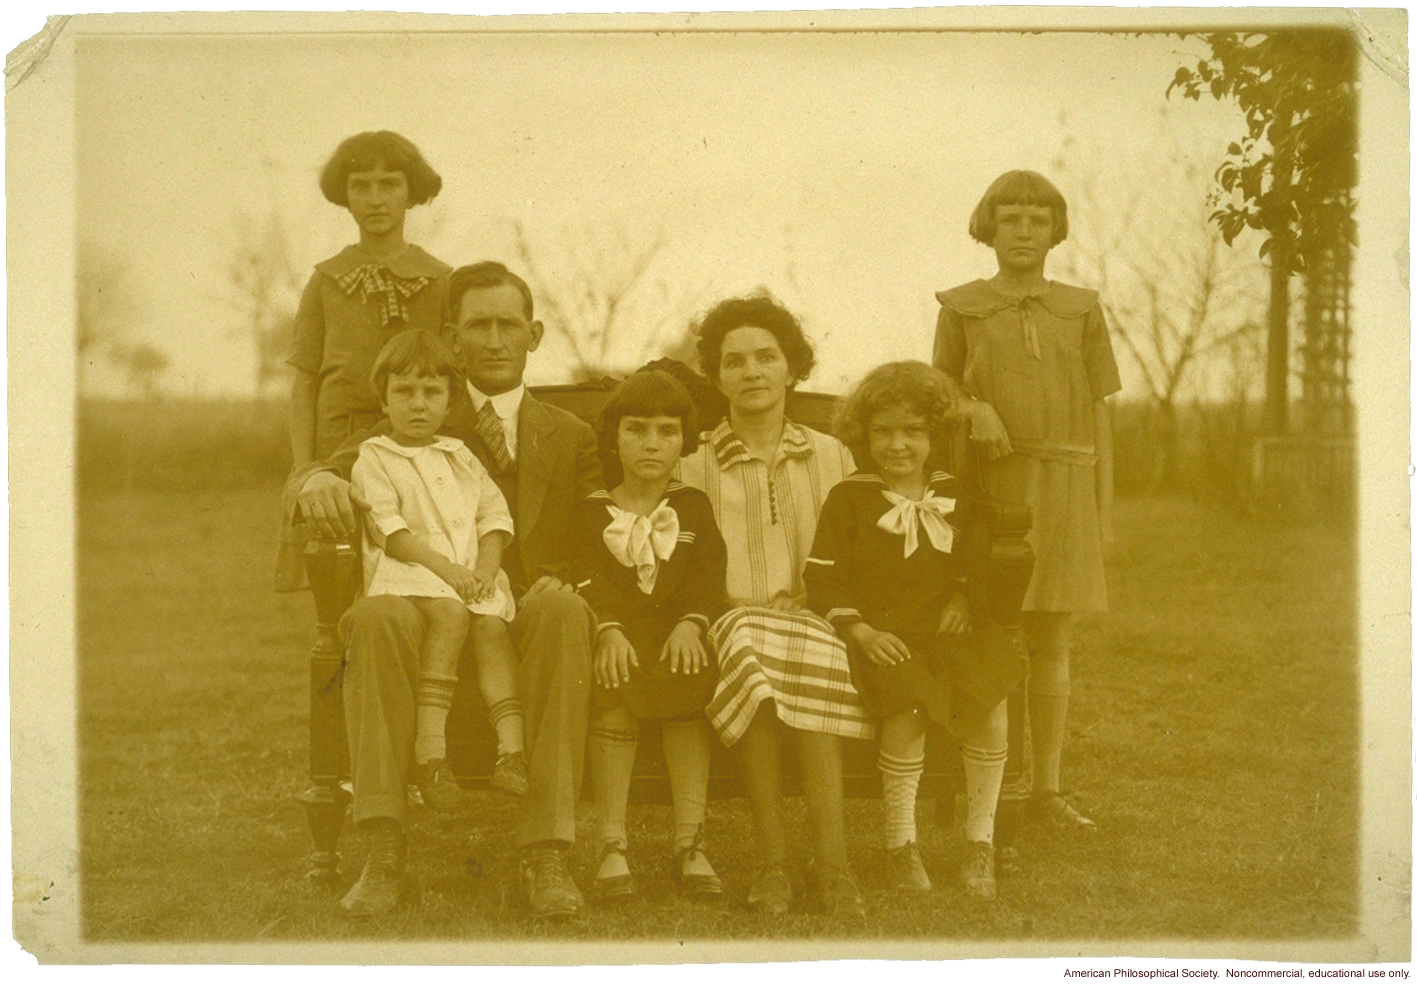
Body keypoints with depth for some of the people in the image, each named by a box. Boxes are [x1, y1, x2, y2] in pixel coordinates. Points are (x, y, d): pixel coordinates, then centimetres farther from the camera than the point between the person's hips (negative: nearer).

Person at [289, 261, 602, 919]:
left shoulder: (570, 438, 21)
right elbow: (330, 471, 4)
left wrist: (557, 579, -11)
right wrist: (318, 480, -23)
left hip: (524, 627, 0)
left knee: (561, 609, -36)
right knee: (375, 618, -35)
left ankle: (545, 856, -38)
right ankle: (384, 856, -37)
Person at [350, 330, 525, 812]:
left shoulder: (460, 457, 23)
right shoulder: (373, 460, 7)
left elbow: (494, 514, 15)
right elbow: (388, 528, -6)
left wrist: (486, 566, -5)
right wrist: (445, 567, -17)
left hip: (472, 576, 5)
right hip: (407, 573, -5)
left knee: (493, 626, -25)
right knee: (450, 614, -34)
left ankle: (512, 750, -32)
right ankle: (429, 750, -38)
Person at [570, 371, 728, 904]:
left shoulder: (693, 506, 18)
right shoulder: (592, 513, 14)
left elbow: (709, 576, 5)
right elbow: (589, 581, -1)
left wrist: (690, 624, -15)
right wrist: (610, 630, -20)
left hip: (678, 633, 1)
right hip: (619, 635, -1)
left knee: (692, 681, -32)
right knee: (615, 688, -33)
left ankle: (689, 844, -30)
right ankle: (612, 845, -30)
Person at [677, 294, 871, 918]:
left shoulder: (832, 458, 21)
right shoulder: (694, 469, 16)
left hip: (816, 625, 1)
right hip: (731, 624, -1)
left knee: (816, 658, -37)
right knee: (749, 650, -38)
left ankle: (830, 866, -40)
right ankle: (772, 862, -37)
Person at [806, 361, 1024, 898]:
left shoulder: (955, 496, 13)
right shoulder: (849, 498, 3)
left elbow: (980, 565, 24)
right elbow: (823, 578, 0)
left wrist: (964, 598, 3)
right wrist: (862, 632, -11)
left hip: (949, 629, 3)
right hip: (883, 635, -3)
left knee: (989, 704, -20)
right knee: (907, 712, -29)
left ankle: (980, 838, -3)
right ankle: (900, 843, -10)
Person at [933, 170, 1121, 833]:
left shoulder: (1081, 311, 10)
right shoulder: (961, 309, 6)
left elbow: (1099, 412, 10)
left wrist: (1103, 505, 5)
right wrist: (973, 410, -11)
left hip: (1062, 485, 2)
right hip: (990, 483, -2)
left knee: (1052, 644, 5)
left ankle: (1048, 789, 13)